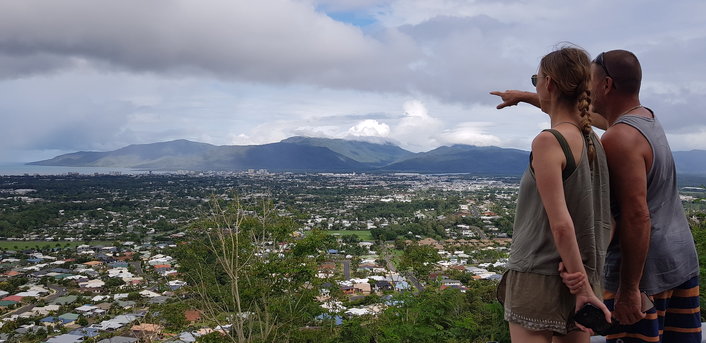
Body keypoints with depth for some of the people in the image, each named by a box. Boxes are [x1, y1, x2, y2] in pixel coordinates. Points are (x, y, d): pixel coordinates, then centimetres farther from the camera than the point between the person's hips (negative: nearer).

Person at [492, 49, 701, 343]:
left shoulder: (619, 138, -20)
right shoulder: (645, 116, 10)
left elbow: (636, 216, -23)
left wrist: (629, 289, -20)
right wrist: (524, 97, 31)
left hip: (644, 268, -9)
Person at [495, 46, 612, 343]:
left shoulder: (547, 142, -17)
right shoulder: (592, 140, 6)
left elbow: (561, 224, -22)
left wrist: (583, 287, -15)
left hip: (538, 277, -8)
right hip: (580, 273, 8)